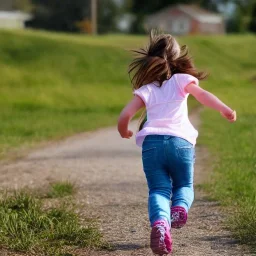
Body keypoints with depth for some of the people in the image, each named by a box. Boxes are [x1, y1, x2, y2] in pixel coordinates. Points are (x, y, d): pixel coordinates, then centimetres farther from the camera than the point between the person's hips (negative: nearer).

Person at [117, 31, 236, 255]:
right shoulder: (181, 80, 17)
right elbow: (202, 94, -2)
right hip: (180, 142, 0)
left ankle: (160, 222, -33)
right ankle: (180, 206, -17)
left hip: (151, 142, 0)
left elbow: (125, 115, 9)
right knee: (184, 185, 18)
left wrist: (124, 133, 29)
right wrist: (223, 109, -12)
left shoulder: (145, 90, 19)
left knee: (158, 189, -1)